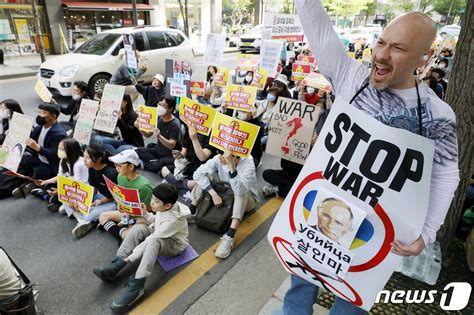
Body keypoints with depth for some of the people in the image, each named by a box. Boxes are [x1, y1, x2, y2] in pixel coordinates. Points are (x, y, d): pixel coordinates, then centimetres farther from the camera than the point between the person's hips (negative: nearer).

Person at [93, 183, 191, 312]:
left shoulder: (173, 220, -34)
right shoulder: (164, 207, -12)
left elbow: (151, 240, -33)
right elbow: (158, 221, 10)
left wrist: (129, 259, -30)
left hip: (174, 245, -8)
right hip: (159, 235, 8)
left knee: (153, 241, -40)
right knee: (139, 228, -18)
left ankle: (135, 286, -39)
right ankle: (114, 267, -20)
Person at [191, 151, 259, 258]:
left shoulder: (247, 164, -32)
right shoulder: (219, 159, -20)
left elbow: (239, 191, -46)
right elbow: (198, 174, -21)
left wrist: (231, 166, -51)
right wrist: (213, 193, -30)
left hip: (246, 200, -4)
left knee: (241, 191, -38)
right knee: (208, 174, -15)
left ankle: (229, 237, -43)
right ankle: (191, 210, -15)